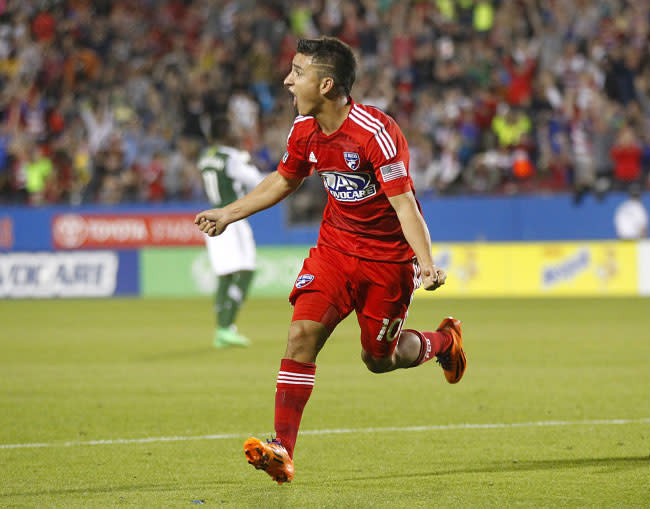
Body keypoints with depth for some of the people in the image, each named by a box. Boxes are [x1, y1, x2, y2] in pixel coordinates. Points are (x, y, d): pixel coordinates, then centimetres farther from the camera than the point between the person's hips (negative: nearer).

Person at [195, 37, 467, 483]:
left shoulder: (377, 133, -24)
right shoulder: (305, 130, -3)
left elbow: (404, 203, -25)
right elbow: (284, 181, 17)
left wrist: (426, 263, -37)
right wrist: (228, 214, 17)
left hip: (388, 257, -5)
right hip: (335, 246, 5)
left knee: (379, 358, 6)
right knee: (303, 333, -14)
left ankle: (443, 342, 39)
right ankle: (283, 450, -16)